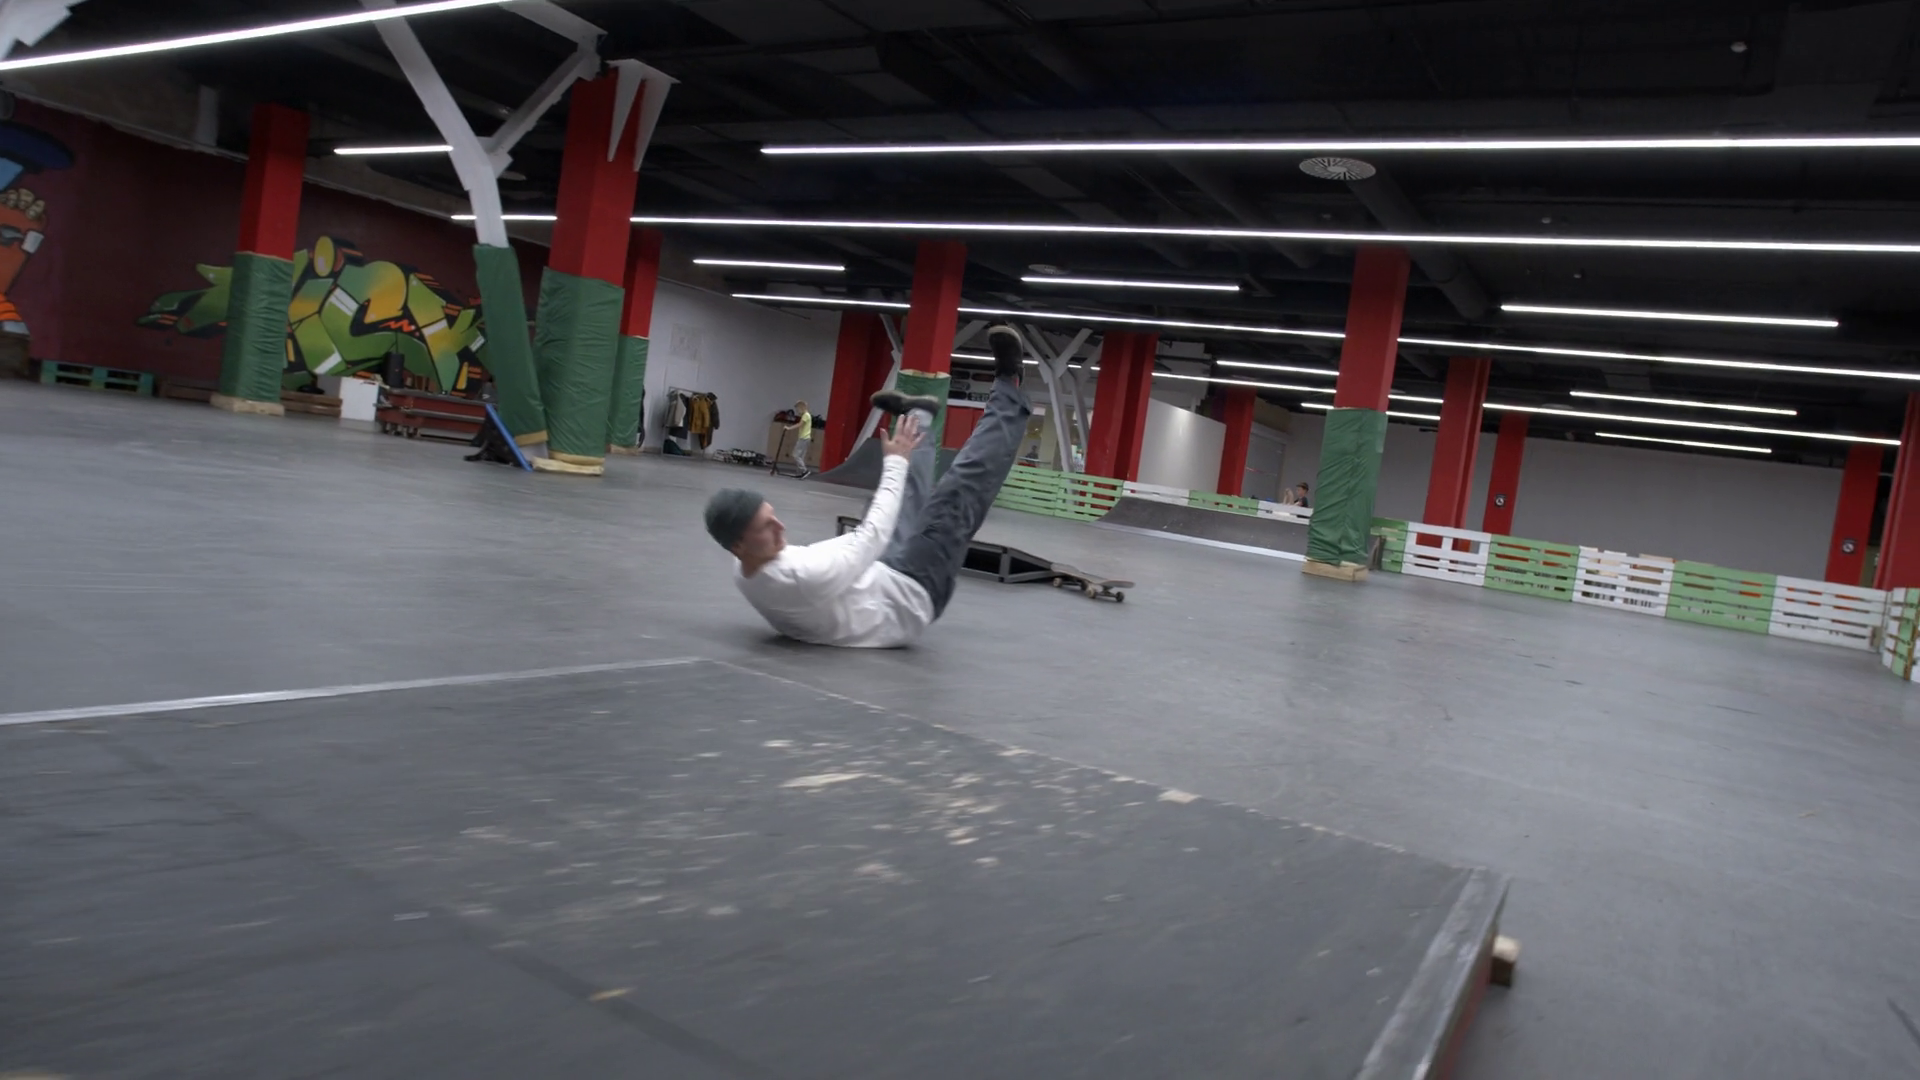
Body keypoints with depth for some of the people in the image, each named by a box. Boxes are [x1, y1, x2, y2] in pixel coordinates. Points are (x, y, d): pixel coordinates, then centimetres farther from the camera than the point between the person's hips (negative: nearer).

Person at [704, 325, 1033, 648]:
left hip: (879, 576, 8)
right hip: (911, 594, -8)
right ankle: (1007, 394, 6)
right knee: (959, 491, -11)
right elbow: (873, 536, -32)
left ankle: (919, 415, 49)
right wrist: (897, 461, -21)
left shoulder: (744, 579, -10)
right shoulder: (802, 578, -41)